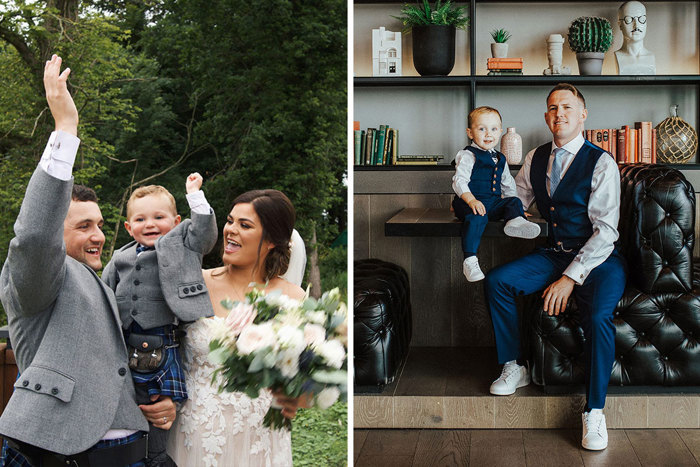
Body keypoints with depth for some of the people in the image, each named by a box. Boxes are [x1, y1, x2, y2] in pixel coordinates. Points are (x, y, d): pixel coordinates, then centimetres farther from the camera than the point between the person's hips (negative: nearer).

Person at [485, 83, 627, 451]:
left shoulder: (601, 163, -11)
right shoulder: (536, 159, 8)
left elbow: (605, 231, -17)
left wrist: (571, 277, -24)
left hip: (598, 259, -5)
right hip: (553, 254, 6)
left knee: (598, 314, -32)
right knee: (497, 280, -15)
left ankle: (594, 411, -17)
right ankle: (514, 368, 1)